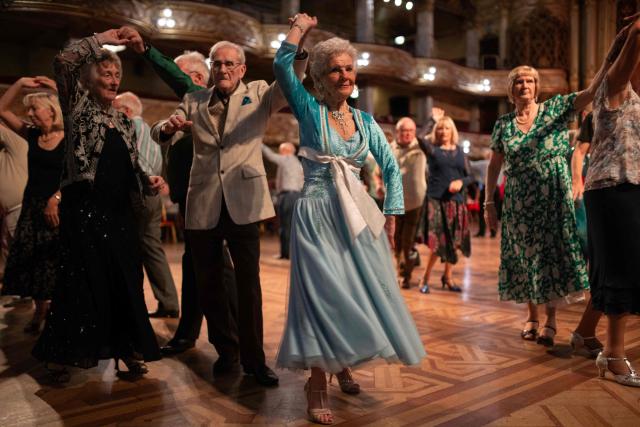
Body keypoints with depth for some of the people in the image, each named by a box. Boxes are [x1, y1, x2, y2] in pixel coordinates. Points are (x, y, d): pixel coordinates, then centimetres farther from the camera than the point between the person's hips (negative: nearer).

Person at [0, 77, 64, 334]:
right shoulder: (32, 135, 7)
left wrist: (55, 199, -23)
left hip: (58, 207, -5)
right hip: (32, 206, 6)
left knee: (55, 262, 0)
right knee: (31, 261, 7)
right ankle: (40, 311, 21)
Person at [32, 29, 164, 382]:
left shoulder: (124, 122, 16)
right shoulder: (78, 107, 3)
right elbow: (63, 61, -12)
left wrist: (149, 181, -1)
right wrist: (99, 40, -3)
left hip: (119, 212, 5)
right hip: (83, 208, -5)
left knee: (125, 280, 5)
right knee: (80, 281, 0)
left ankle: (128, 350, 16)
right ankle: (58, 355, 16)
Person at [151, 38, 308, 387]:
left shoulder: (258, 94, 7)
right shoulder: (194, 101, 12)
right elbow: (157, 134, 6)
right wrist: (168, 127, -18)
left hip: (242, 203, -2)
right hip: (203, 205, 3)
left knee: (249, 284, 0)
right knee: (208, 284, 10)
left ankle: (254, 359, 13)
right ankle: (227, 350, 27)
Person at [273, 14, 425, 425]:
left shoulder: (366, 121, 10)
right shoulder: (309, 109, -1)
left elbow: (391, 168, 12)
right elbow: (283, 64, -12)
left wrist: (391, 216, 5)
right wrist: (302, 25, 1)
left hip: (358, 215, 5)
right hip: (318, 216, -4)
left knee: (360, 292, 9)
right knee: (325, 296, -3)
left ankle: (343, 364, 32)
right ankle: (318, 383, 10)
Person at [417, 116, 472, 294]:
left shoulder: (459, 151, 11)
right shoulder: (432, 149, 2)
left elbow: (470, 176, 10)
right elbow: (420, 137, -18)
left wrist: (461, 182, -11)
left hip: (456, 201, 4)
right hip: (436, 200, -4)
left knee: (453, 241, 9)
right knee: (438, 242, -9)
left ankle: (448, 277, 25)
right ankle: (425, 278, 6)